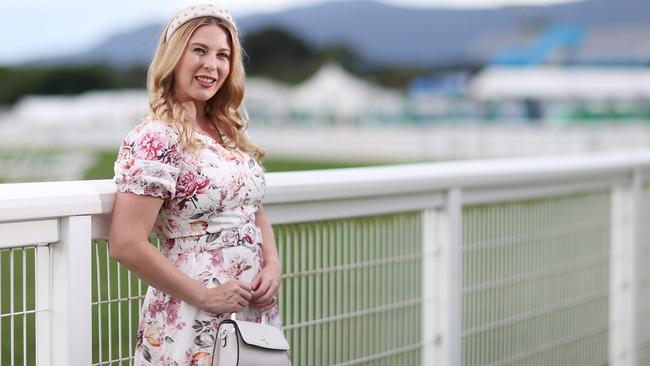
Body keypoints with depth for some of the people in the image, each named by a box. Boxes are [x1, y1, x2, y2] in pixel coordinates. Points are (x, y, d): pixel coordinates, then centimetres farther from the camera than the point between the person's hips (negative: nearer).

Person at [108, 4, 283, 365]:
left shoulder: (229, 133, 9)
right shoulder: (154, 138, -15)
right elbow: (126, 245, -20)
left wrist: (272, 264, -2)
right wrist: (205, 295, -16)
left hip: (255, 316, 7)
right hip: (193, 325, -7)